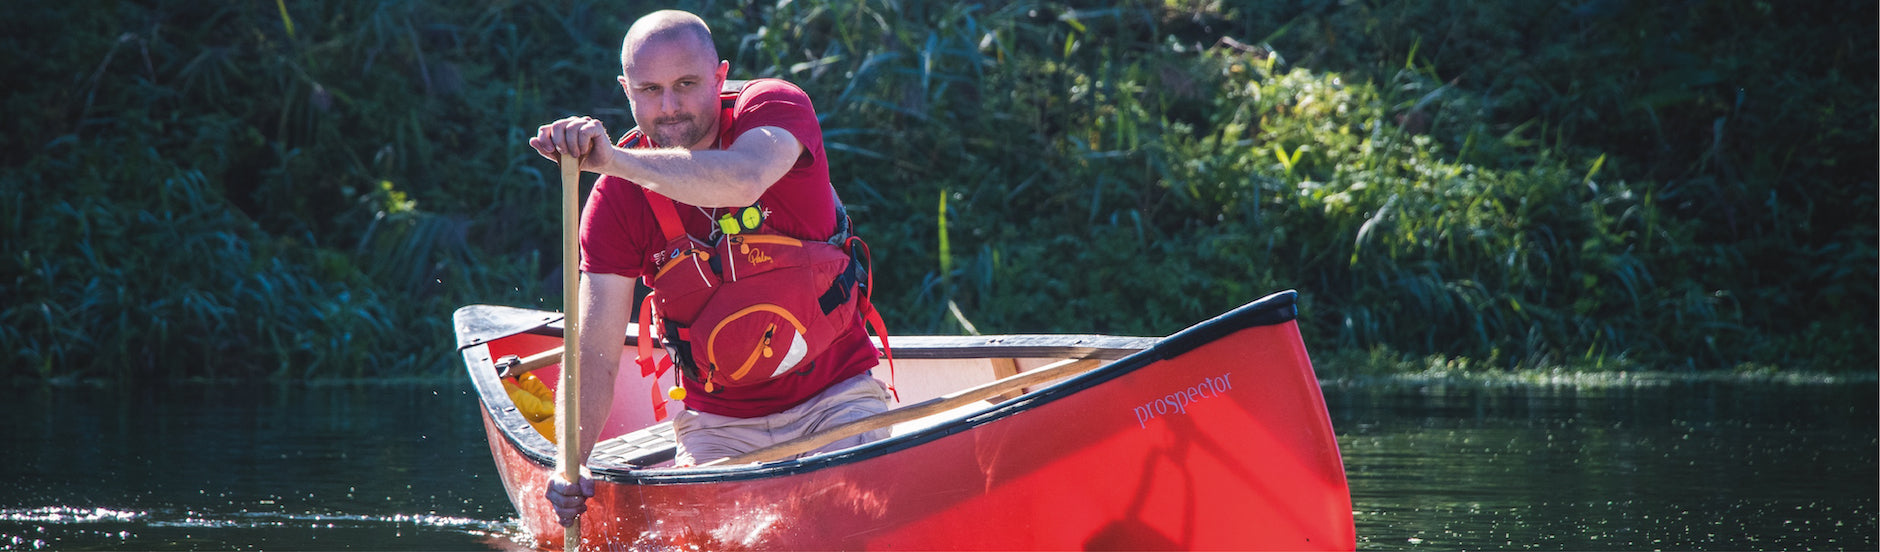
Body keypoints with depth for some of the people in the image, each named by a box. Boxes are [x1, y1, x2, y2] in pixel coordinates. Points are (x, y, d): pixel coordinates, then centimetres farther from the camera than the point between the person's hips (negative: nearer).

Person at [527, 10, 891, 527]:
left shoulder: (777, 106, -11)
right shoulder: (617, 200, -7)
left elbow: (744, 181, -37)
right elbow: (596, 353, -12)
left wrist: (614, 159, -48)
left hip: (835, 397, -2)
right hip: (718, 422, 2)